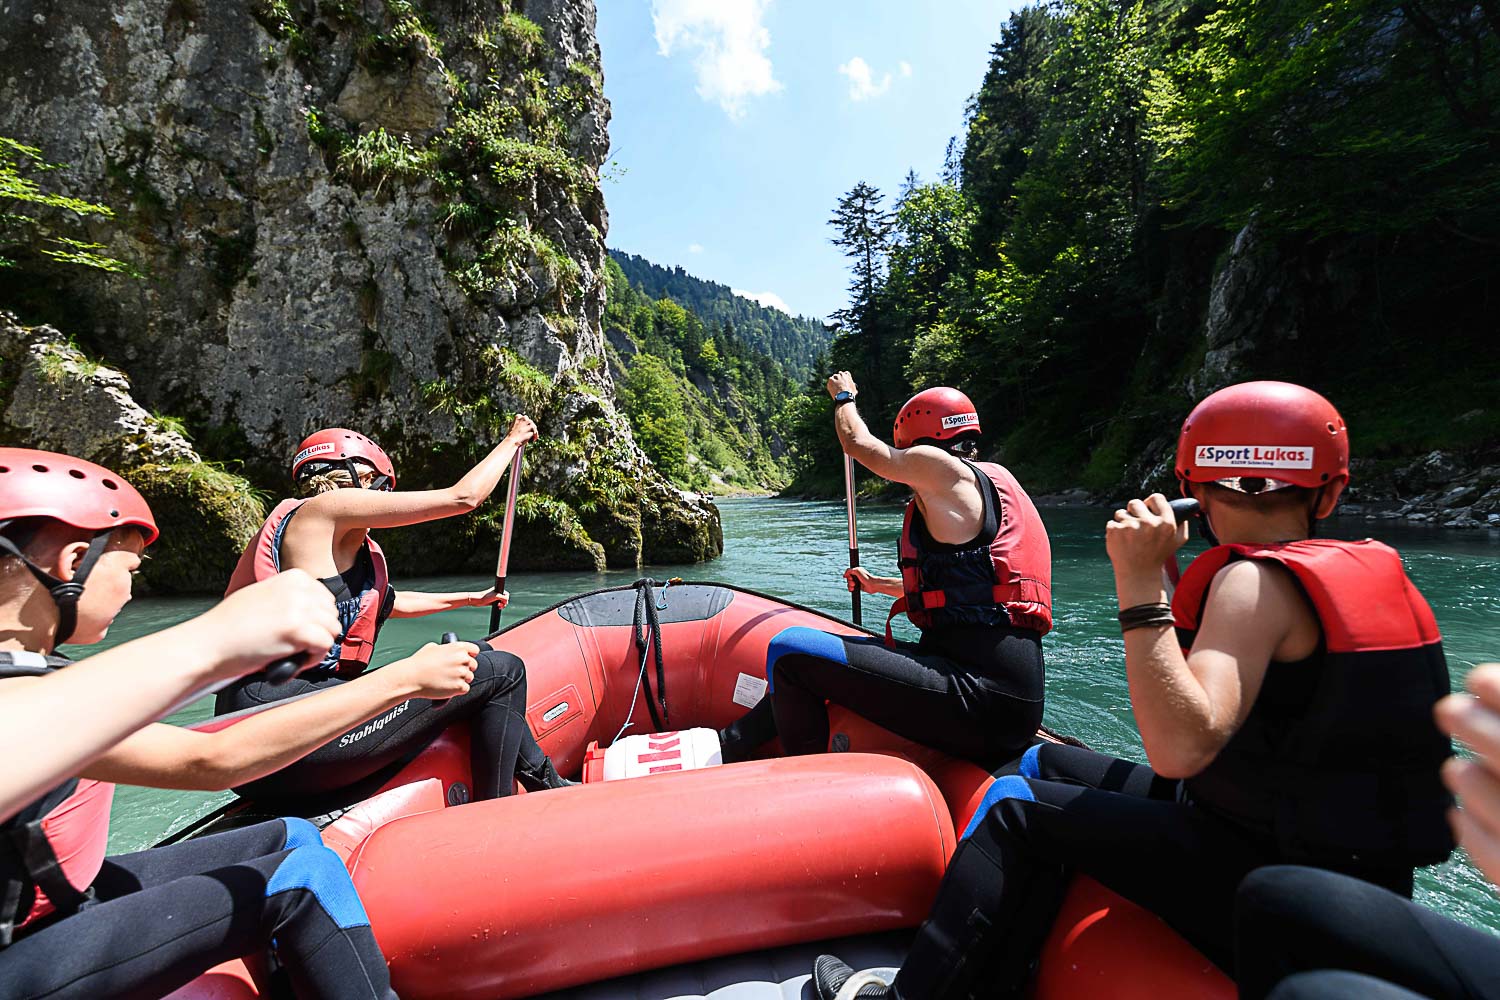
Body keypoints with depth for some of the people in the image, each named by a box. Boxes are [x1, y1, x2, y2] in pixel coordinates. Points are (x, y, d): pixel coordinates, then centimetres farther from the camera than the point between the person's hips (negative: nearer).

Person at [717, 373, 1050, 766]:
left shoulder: (939, 466, -6)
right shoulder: (988, 479, 21)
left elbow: (857, 442, 10)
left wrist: (843, 395, 31)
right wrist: (880, 584, 45)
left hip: (984, 702, -10)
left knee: (790, 649, -14)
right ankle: (729, 745, 27)